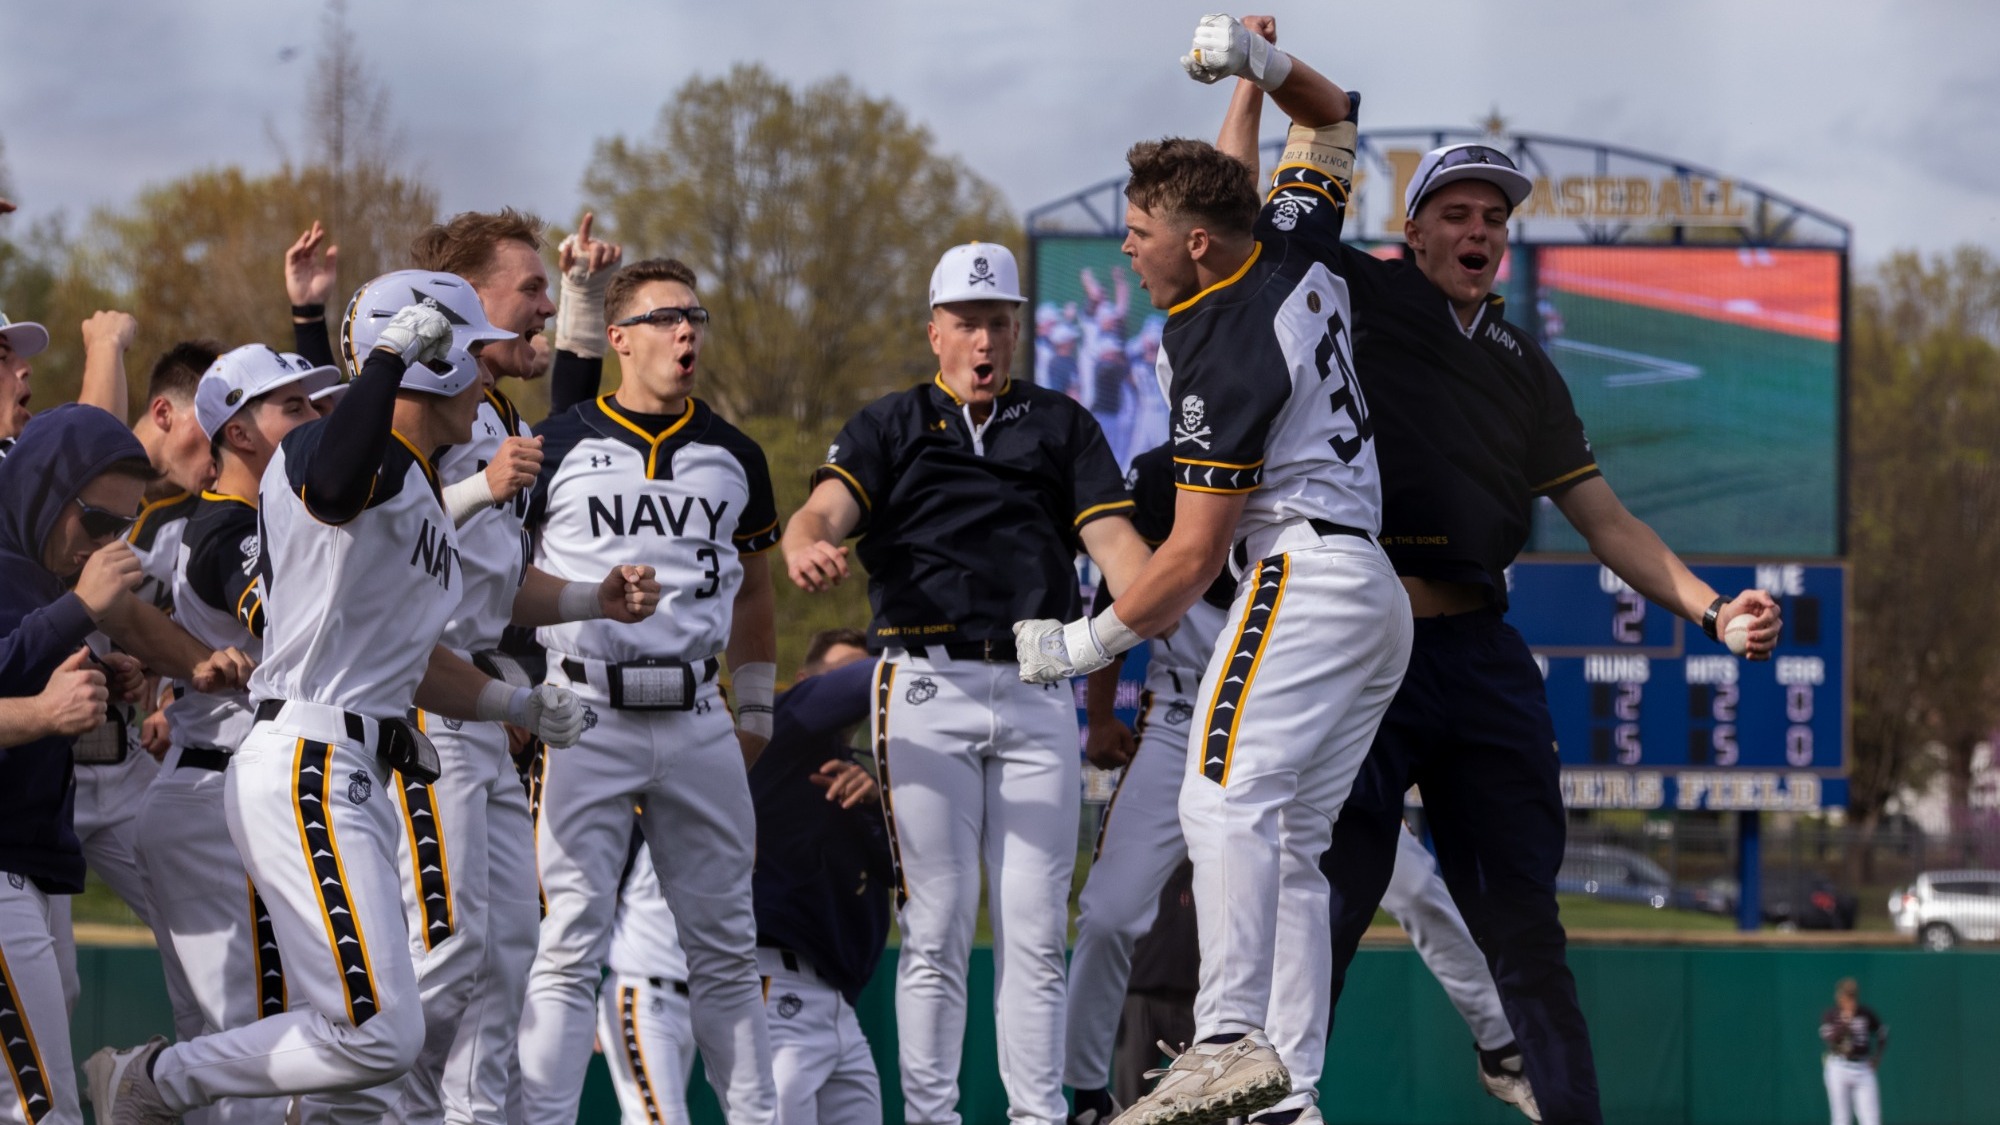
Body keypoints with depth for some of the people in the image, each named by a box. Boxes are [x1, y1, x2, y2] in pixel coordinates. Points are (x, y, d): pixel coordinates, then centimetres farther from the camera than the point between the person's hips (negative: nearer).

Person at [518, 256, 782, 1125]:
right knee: (572, 941, -9)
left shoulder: (734, 457, 13)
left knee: (726, 946, 7)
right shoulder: (556, 446, 2)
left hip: (698, 720, 4)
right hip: (588, 722, -4)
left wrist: (756, 710, 20)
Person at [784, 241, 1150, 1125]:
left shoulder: (1062, 425, 16)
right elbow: (825, 509, -6)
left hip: (1037, 696, 2)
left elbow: (1111, 538, 4)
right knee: (936, 928, -4)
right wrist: (805, 548, -32)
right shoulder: (890, 426, 12)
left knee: (1036, 928, 1)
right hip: (927, 691, -2)